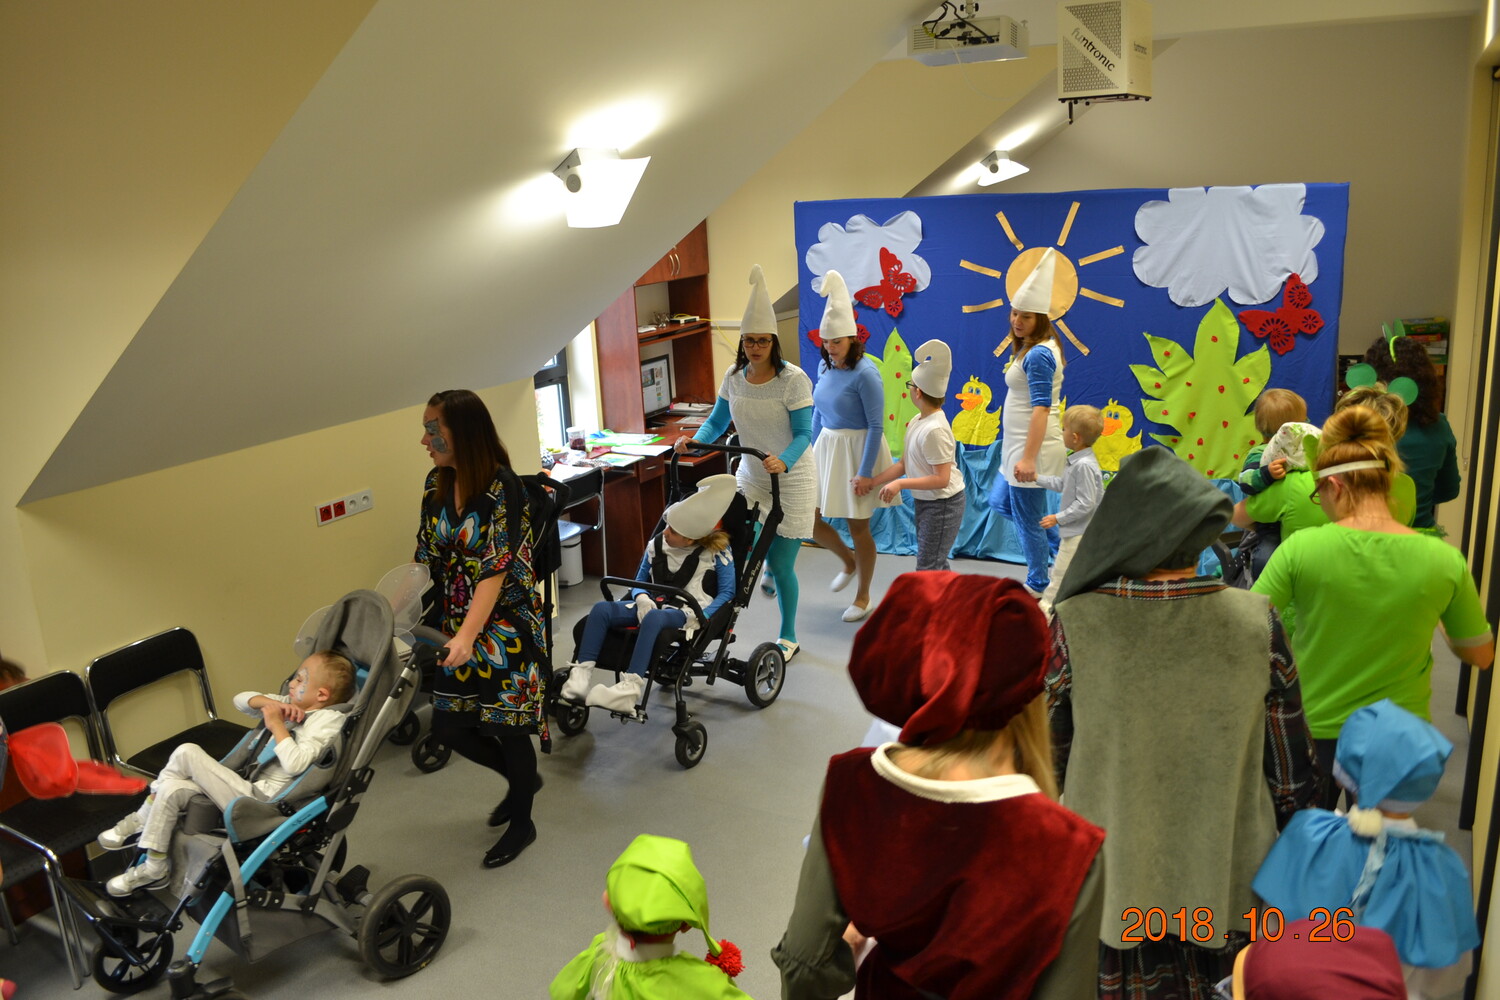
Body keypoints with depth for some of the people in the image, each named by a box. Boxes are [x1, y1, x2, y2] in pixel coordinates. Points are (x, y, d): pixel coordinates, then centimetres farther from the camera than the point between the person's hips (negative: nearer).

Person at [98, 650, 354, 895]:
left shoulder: (328, 719, -14)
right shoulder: (295, 706, 13)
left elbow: (295, 763, -28)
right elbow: (241, 699, 16)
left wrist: (277, 723, -19)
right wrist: (269, 703, -4)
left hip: (260, 801, -9)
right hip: (250, 786, 9)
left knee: (187, 753, -10)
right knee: (171, 790, -4)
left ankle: (142, 819, 9)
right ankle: (154, 869, 9)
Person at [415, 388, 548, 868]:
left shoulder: (501, 487, -19)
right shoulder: (437, 484, 2)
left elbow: (496, 569, -22)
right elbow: (426, 558, 7)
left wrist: (468, 635, -27)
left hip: (505, 625, -7)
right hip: (456, 625, 7)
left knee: (505, 724, 4)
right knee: (448, 726, 9)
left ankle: (522, 822, 28)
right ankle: (521, 780, 36)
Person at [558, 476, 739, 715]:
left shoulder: (716, 552, -5)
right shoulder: (656, 545, 7)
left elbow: (727, 592, -5)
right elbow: (640, 581, 16)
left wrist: (700, 617, -20)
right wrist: (642, 598, -8)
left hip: (689, 612, -5)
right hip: (655, 604, 6)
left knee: (653, 618, -40)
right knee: (601, 609, -19)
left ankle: (630, 688, -48)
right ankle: (580, 677, -30)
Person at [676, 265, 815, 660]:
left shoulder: (794, 379, -19)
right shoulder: (734, 376, -2)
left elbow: (803, 433, -20)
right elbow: (717, 422, 6)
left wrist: (783, 462, -39)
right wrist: (696, 439, -15)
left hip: (791, 478, -5)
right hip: (751, 475, 6)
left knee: (781, 565, -2)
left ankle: (788, 638, 20)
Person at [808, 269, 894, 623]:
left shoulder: (865, 373, -18)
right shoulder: (825, 369, 3)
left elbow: (876, 425, -18)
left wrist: (865, 472, -19)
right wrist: (810, 451, 15)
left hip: (858, 451, -7)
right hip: (826, 447, 7)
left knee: (858, 527, 5)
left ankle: (862, 596, 25)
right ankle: (849, 562, 35)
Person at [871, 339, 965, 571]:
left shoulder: (934, 430, -25)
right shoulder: (916, 421, 3)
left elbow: (942, 479, -27)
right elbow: (903, 464, 7)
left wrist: (900, 484, -29)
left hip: (942, 504, -9)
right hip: (924, 501, 9)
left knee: (927, 569, -4)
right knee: (938, 565, 18)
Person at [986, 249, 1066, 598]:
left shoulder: (1038, 355, -19)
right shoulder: (1033, 349, 11)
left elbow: (1041, 409, -24)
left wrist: (1029, 458, -29)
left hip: (1032, 447, -11)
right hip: (1019, 444, 11)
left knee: (1028, 517, 3)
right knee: (1001, 502, 23)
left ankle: (1038, 586, 19)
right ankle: (1060, 547, 31)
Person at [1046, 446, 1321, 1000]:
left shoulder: (1074, 624, -18)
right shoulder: (1258, 622, -15)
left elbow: (1047, 752, -7)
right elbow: (1292, 768, -5)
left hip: (1106, 880, -1)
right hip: (1225, 886, 1)